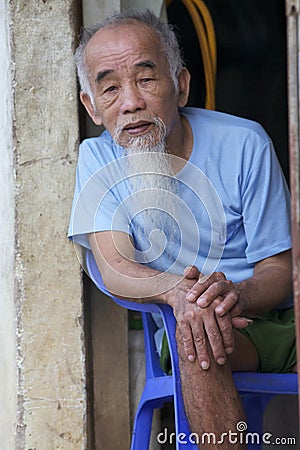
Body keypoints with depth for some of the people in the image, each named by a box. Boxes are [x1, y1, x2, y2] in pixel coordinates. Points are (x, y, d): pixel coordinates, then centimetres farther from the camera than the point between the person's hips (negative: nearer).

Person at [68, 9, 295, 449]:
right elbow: (114, 267, -10)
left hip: (274, 316, -1)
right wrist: (179, 291, -33)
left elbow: (278, 270, -5)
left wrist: (238, 294, -30)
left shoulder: (244, 144, -6)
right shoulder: (98, 157, 1)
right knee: (196, 335, -33)